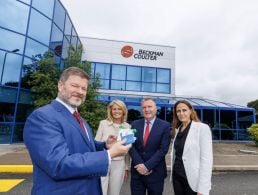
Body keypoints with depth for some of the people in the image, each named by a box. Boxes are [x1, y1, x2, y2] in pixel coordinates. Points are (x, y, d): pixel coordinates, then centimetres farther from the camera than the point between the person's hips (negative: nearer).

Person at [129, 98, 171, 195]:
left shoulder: (165, 126, -6)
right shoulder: (135, 124, 3)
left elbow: (163, 149, -11)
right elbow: (131, 146, -2)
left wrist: (147, 166, -15)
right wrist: (140, 164, -13)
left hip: (156, 172, -2)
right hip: (137, 170, 2)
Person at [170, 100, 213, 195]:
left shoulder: (202, 128, -12)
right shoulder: (178, 129, 8)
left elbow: (206, 159, -16)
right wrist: (173, 174, 9)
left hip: (193, 180, -5)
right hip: (177, 177, 6)